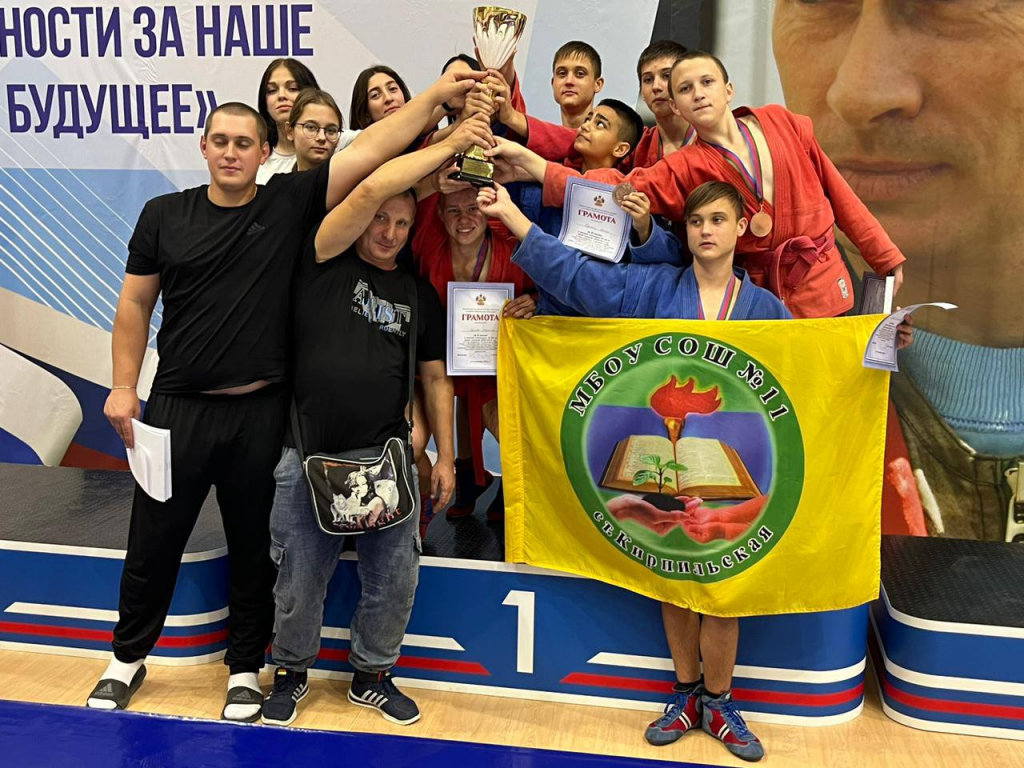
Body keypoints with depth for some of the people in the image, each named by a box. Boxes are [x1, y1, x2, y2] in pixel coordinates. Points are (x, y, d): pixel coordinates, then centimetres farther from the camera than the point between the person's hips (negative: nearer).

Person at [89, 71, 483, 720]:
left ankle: (246, 668, 31)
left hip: (260, 412, -1)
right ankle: (129, 658, 34)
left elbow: (370, 151, -7)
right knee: (154, 543, 11)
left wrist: (434, 96, -12)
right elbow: (135, 305, 8)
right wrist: (124, 386, 2)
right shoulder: (164, 215, 4)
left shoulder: (290, 204, -1)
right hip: (177, 408, 1)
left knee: (253, 547, 12)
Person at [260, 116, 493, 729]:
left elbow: (436, 378, 14)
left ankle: (373, 675, 29)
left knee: (396, 578, 7)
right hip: (310, 456, -3)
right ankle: (292, 672, 32)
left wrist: (445, 456, 7)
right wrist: (448, 145, -11)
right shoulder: (326, 262, 0)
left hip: (388, 459, 3)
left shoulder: (419, 294, 12)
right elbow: (370, 189, -14)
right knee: (300, 580, 8)